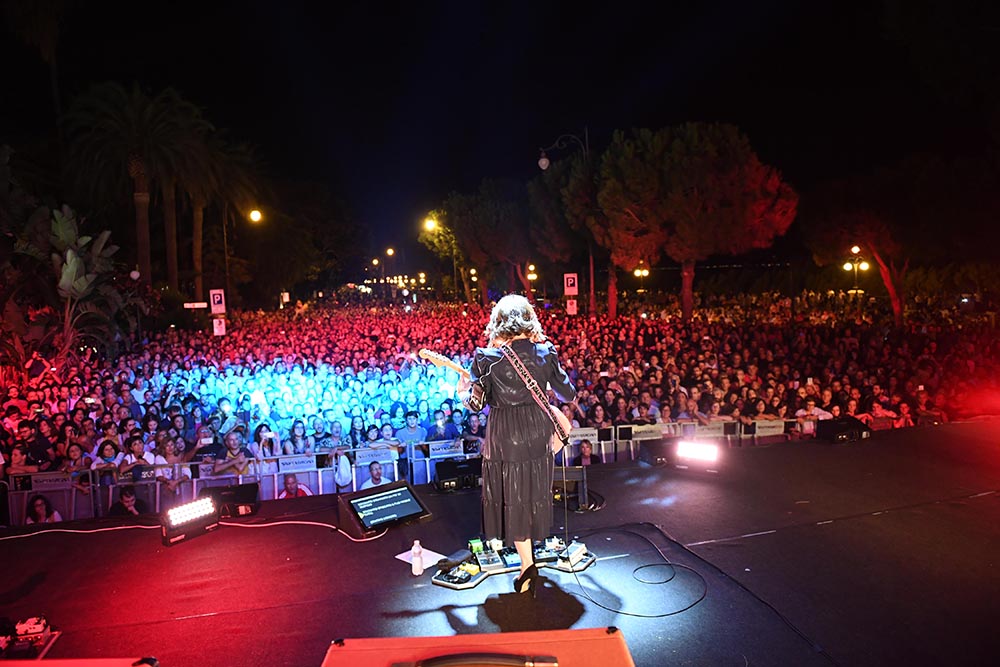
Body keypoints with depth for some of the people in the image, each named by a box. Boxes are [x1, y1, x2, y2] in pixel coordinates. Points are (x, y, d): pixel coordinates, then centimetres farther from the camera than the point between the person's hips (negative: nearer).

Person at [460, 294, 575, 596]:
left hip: (505, 435, -3)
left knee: (512, 496, 8)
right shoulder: (546, 352, -7)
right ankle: (529, 546, 43)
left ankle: (527, 563, 3)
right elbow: (568, 394, -1)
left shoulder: (487, 358, -15)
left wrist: (467, 386, 9)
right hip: (538, 432, 4)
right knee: (535, 491, 22)